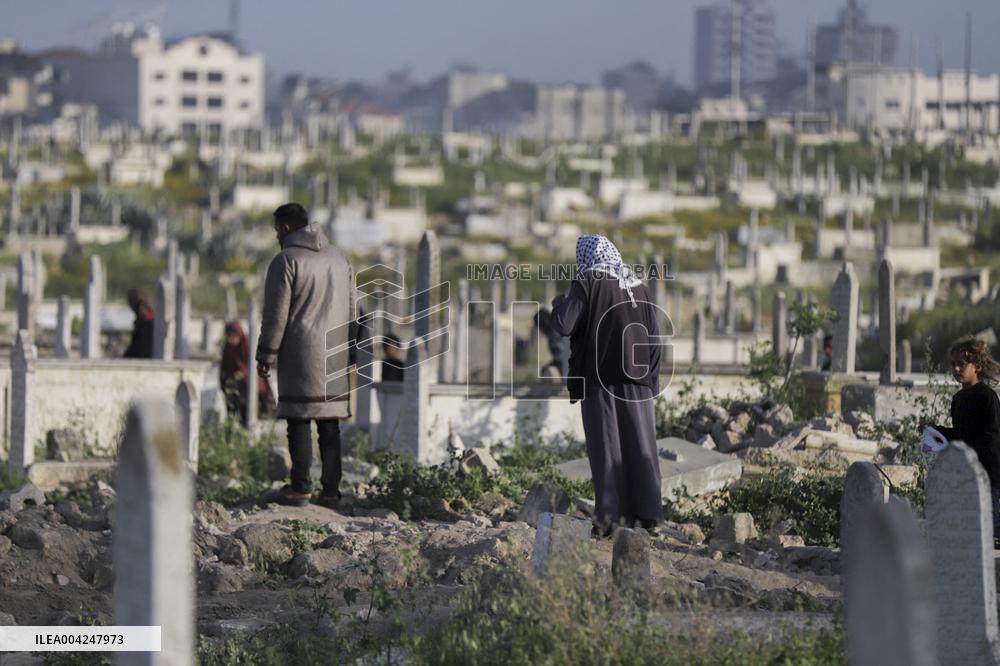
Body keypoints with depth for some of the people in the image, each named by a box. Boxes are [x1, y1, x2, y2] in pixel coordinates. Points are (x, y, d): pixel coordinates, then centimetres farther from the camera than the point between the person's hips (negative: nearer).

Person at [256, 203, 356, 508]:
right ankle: (331, 489, 3)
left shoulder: (286, 260, -6)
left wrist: (265, 356, -3)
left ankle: (301, 486, -6)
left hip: (300, 355, -6)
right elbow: (351, 310, 17)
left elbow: (276, 314, -9)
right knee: (330, 424, 6)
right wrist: (348, 353, 22)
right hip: (334, 356, 6)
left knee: (299, 420, -3)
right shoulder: (340, 259, 15)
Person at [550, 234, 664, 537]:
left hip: (599, 378, -4)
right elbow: (654, 337, 7)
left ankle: (608, 516, -5)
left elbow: (564, 325, -14)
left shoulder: (586, 284, -7)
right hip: (636, 379, 4)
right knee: (640, 443, 8)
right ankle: (648, 512, 7)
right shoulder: (637, 286, 7)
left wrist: (558, 305, 8)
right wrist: (651, 379, 12)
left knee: (605, 445, 0)